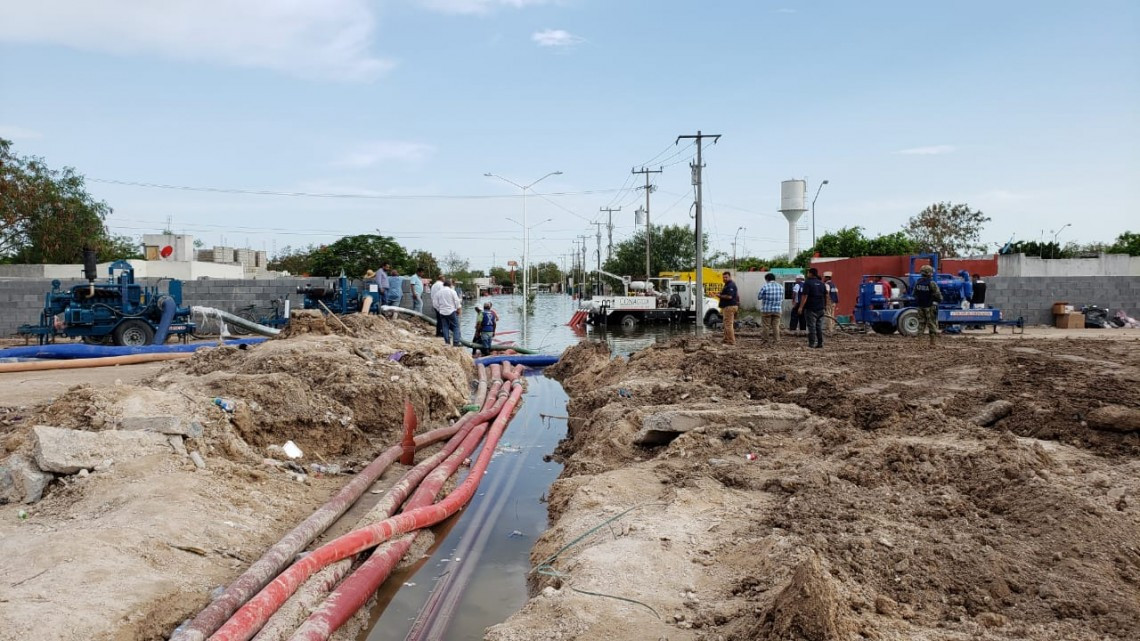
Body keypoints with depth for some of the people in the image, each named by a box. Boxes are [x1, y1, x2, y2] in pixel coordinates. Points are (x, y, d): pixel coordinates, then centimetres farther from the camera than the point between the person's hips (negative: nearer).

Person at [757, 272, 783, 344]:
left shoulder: (765, 287, -9)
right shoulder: (780, 287, 7)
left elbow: (759, 297, -3)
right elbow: (782, 299, 14)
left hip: (766, 310, -4)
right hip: (777, 309, 4)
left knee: (766, 326, 3)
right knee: (776, 326, 7)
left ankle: (766, 341, 5)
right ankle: (776, 341, 6)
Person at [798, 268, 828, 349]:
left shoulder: (808, 283, -10)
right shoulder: (822, 283, 11)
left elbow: (805, 296, -17)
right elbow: (826, 295, 14)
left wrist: (801, 307, -17)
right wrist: (825, 305, 22)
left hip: (810, 308, -6)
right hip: (820, 308, 6)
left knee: (811, 326, -2)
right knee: (819, 326, 10)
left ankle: (812, 343, -3)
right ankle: (820, 343, 10)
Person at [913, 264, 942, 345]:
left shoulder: (917, 282, 1)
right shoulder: (932, 283, -17)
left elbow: (914, 294, 10)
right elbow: (938, 295, -13)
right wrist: (939, 300, 7)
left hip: (920, 306, 5)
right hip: (930, 306, -5)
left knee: (921, 323, 13)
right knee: (932, 324, 3)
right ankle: (932, 342, 5)